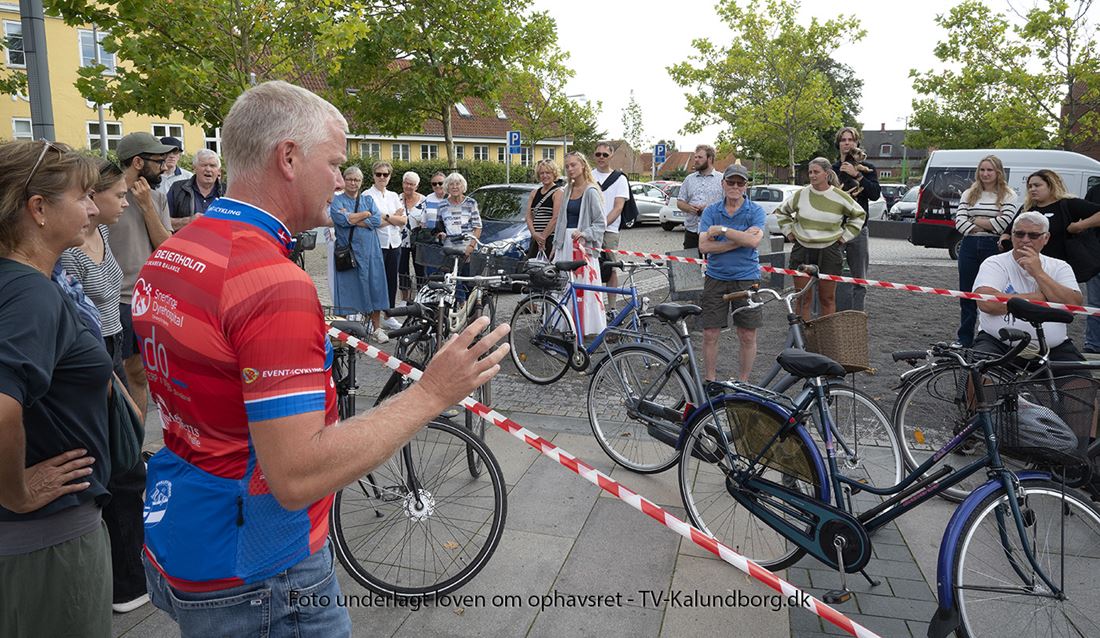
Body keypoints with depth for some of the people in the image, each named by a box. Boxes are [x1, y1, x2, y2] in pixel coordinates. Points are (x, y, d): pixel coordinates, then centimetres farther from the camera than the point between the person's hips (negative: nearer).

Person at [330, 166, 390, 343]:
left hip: (369, 251, 2)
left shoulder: (368, 200, 14)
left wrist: (351, 219, -10)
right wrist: (365, 214, -5)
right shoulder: (337, 200, 6)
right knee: (349, 290, -1)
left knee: (374, 287, 3)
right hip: (347, 251, -2)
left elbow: (377, 220, -3)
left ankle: (377, 328, 11)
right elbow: (342, 219, -14)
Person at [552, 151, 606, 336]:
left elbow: (601, 222, -8)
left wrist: (584, 233, -21)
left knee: (585, 287, -7)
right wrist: (556, 244, 18)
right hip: (565, 243, 7)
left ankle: (591, 327, 0)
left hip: (583, 245, -7)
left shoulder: (591, 191, -7)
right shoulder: (568, 189, 14)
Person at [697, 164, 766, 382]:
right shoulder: (710, 211, 3)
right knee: (710, 335, 1)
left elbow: (753, 241, -18)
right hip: (716, 277, 1)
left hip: (746, 278, -1)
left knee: (747, 336, 4)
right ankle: (710, 382, 16)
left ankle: (743, 383, 20)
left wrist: (722, 229, -15)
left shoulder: (756, 211, 0)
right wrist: (740, 239, -14)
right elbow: (704, 246, -10)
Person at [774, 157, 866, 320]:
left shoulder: (840, 197, -1)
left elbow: (859, 215, 14)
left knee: (827, 298, 5)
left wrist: (845, 236, 7)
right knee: (803, 298, 2)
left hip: (829, 252, -1)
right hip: (802, 251, 1)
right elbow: (781, 212, 18)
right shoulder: (801, 194, 2)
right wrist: (788, 231, 10)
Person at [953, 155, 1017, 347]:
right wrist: (988, 226, -8)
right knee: (967, 295, 9)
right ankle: (964, 340, 18)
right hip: (969, 247, 3)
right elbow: (960, 223, -2)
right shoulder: (969, 194, 11)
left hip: (994, 248, -3)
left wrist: (976, 221, -4)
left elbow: (1002, 224, -12)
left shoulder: (1008, 195, 2)